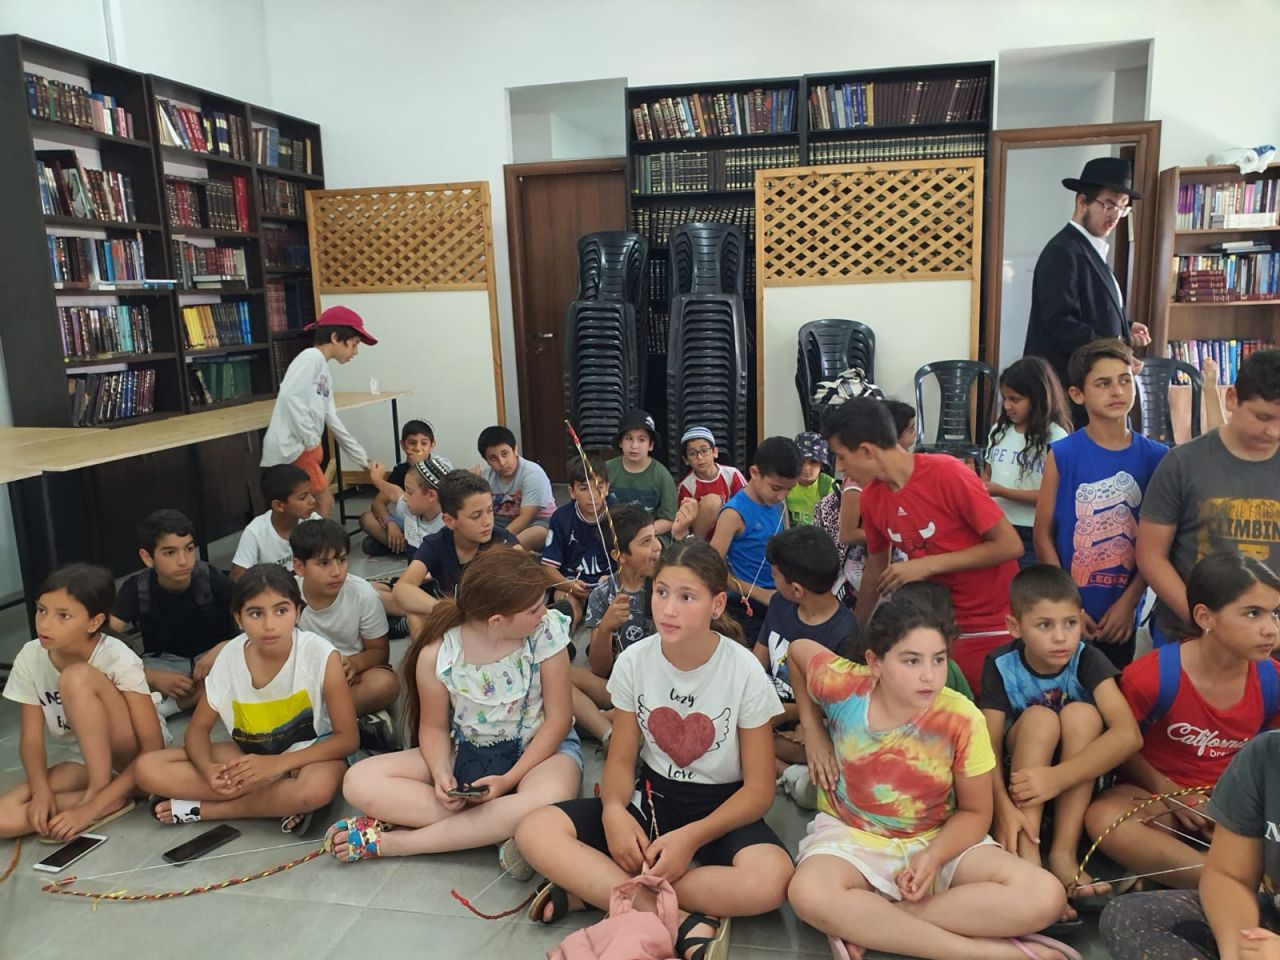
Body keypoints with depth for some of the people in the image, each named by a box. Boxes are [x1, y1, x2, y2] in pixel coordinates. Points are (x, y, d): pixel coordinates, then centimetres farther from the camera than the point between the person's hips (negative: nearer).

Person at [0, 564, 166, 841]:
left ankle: (100, 794, -20)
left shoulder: (119, 660, -23)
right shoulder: (30, 658, -9)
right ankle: (113, 799, -13)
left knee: (77, 677, -28)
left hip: (133, 756, -5)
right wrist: (41, 790, -24)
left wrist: (92, 807, -30)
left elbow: (153, 749, -24)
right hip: (89, 761, 5)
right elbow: (31, 740, -4)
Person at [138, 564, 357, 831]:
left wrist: (276, 763, -29)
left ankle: (201, 808, -14)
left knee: (317, 787, -40)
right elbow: (198, 727, -1)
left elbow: (348, 738, -19)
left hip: (308, 755, -4)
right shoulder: (229, 657, -12)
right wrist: (207, 768, -24)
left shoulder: (322, 656, -23)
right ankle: (281, 802, -17)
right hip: (250, 754, 4)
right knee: (148, 769, -14)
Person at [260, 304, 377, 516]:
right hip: (291, 447, -9)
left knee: (321, 503, 12)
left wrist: (363, 459, 26)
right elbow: (290, 397, -23)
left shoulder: (324, 372, 21)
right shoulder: (311, 358, -8)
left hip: (302, 448, 9)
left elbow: (333, 422, 24)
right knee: (323, 502, -3)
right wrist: (312, 441, -17)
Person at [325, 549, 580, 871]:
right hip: (467, 751, 2)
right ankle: (500, 828, -24)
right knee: (360, 781, -16)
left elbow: (558, 718, -13)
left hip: (539, 748, -2)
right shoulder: (437, 655, -17)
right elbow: (434, 727, -2)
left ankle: (389, 841, -25)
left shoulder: (546, 631, -19)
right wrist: (442, 773, -22)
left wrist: (510, 779, -21)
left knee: (549, 800, -39)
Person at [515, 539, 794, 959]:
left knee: (770, 881, -36)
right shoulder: (635, 660, -8)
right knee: (535, 832, -22)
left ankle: (593, 888, -22)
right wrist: (614, 809, -23)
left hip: (721, 808, -2)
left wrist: (691, 837, -25)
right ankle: (684, 922, -27)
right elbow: (621, 759, 0)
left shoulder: (745, 672, -15)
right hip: (650, 797, 2)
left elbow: (758, 788, -11)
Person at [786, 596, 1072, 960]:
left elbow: (974, 812, -6)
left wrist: (934, 857, -24)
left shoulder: (961, 720, -19)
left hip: (939, 840, 1)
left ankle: (863, 923, -22)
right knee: (809, 896, -35)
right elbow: (798, 649, 4)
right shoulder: (844, 687, -19)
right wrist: (813, 732, 0)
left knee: (1045, 897, -23)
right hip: (851, 835, -1)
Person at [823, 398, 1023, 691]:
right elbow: (876, 569, 13)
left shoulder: (947, 474, -20)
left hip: (994, 629, -5)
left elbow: (1010, 546, -18)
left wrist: (927, 564, -22)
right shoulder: (871, 498, -1)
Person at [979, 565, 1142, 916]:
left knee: (1082, 714, -27)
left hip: (1079, 783, 1)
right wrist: (1004, 807, -40)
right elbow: (988, 747, -22)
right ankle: (1026, 856, -32)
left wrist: (1057, 777, -39)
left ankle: (1064, 852, -25)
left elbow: (1129, 735, -31)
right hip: (1017, 781, -1)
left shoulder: (1087, 660, -17)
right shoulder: (1002, 666, -16)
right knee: (1039, 718, -29)